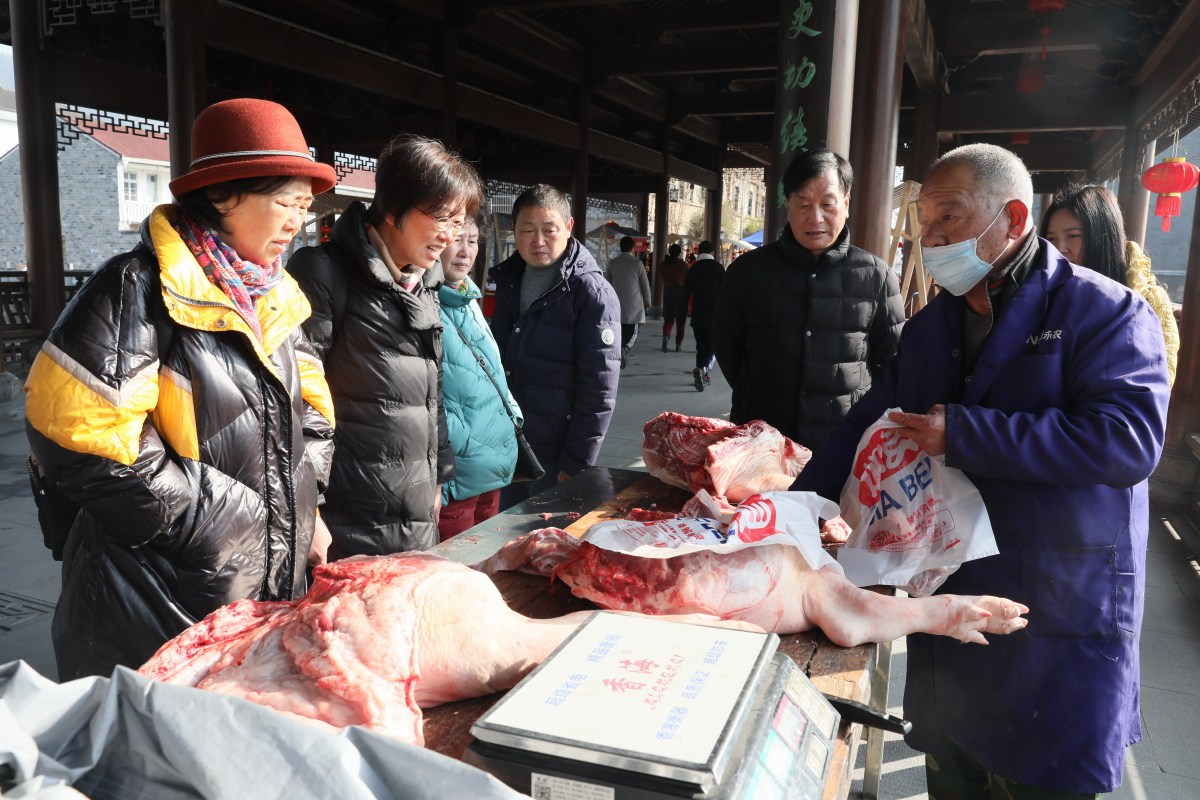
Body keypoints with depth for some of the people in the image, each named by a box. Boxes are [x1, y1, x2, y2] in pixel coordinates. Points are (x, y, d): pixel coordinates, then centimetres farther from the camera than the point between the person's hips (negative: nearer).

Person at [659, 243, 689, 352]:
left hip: (668, 292, 2)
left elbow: (663, 279, 6)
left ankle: (665, 336, -17)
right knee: (680, 320, 7)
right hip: (681, 292, -2)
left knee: (668, 318, 10)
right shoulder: (683, 264, -8)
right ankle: (678, 344, 7)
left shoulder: (664, 264, 1)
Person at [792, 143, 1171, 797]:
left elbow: (1129, 437, -25)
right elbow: (870, 425, 11)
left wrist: (964, 434, -24)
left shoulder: (1106, 312, -10)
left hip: (1059, 630, -5)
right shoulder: (930, 326, 9)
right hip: (945, 610, 6)